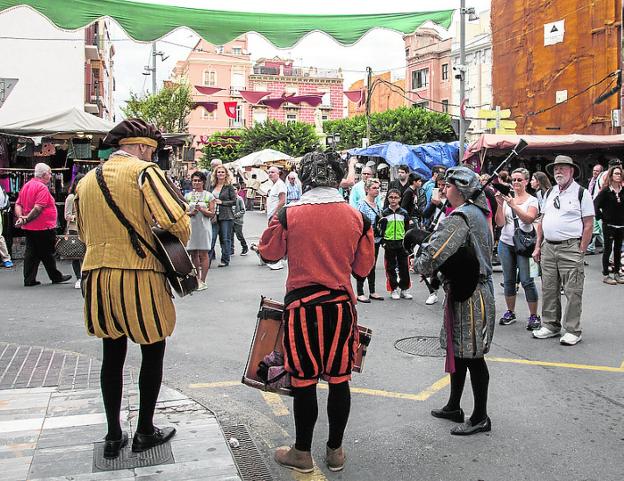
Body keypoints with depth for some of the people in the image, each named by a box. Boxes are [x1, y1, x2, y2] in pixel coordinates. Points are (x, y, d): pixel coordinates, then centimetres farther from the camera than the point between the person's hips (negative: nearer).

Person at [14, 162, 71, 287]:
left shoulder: (26, 185, 12)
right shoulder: (42, 188, -16)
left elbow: (18, 204, 11)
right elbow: (38, 208, -25)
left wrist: (20, 218, -2)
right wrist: (26, 219, -17)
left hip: (28, 228, 8)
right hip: (43, 227, -8)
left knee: (31, 253, 9)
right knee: (47, 254, 4)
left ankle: (29, 280, 10)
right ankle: (56, 276, 17)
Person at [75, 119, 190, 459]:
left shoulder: (86, 181, 11)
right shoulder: (143, 171, -9)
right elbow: (176, 219, -19)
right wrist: (178, 245, -1)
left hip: (98, 275, 6)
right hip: (139, 276, -6)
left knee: (112, 355, 16)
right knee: (152, 353, 11)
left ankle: (114, 436, 24)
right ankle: (145, 432, 21)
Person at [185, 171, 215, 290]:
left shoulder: (209, 196, 3)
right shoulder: (188, 196, 11)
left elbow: (212, 214, -1)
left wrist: (202, 209, -16)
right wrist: (190, 213, -9)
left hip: (204, 226, -3)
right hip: (191, 227, 3)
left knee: (203, 254, -3)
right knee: (193, 254, 7)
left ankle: (202, 281, 1)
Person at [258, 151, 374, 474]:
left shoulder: (289, 215, -9)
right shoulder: (357, 217, -2)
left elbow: (268, 253, 6)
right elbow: (363, 268, 6)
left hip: (302, 307, -2)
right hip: (341, 307, 2)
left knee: (304, 381, 9)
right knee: (339, 380, 12)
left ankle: (302, 453, 23)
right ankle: (335, 451, 26)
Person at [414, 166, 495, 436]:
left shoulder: (460, 217, -19)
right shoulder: (476, 212, 13)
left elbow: (433, 256, -27)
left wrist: (420, 265, -5)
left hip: (469, 295, -10)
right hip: (472, 290, 10)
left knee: (472, 356, 0)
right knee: (458, 351, 18)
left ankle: (480, 418, 13)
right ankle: (454, 407, 31)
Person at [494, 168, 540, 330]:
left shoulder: (532, 200, 1)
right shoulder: (506, 198, 7)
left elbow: (529, 219, -17)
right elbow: (499, 223, -1)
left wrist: (513, 205, -25)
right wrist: (500, 204, -14)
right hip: (506, 244, 3)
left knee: (527, 281, -7)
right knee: (508, 280, 10)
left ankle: (534, 316, 2)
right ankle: (510, 313, 22)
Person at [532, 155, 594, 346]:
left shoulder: (581, 193, -3)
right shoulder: (549, 193, 14)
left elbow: (588, 225, -6)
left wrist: (581, 251, -11)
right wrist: (538, 247, 11)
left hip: (570, 248, -6)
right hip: (548, 247, 6)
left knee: (572, 291, -2)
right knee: (549, 289, 11)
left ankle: (573, 331, 7)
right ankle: (550, 326, 22)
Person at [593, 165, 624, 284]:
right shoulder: (605, 191, -9)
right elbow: (595, 204, -13)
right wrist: (601, 216, -12)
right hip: (609, 225, -5)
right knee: (608, 249, 1)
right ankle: (606, 275, 8)